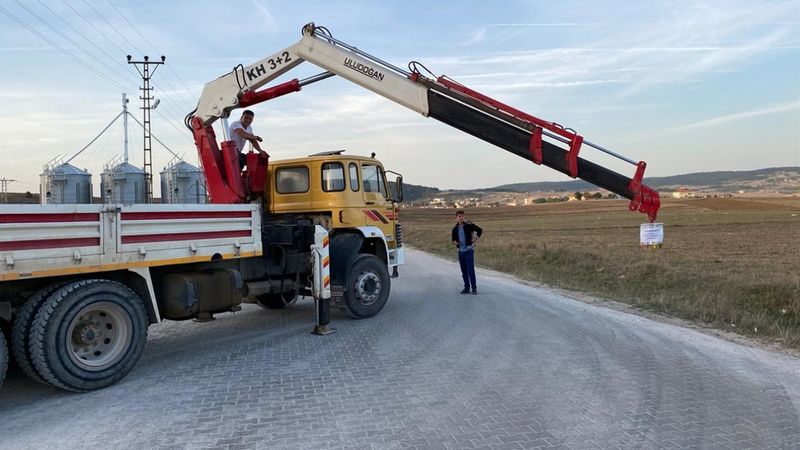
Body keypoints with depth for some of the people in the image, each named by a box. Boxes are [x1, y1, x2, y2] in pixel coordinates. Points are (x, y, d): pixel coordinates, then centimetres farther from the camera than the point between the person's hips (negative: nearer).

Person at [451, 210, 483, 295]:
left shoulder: (469, 225, -6)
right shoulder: (455, 229, 6)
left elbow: (480, 230, 1)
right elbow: (453, 238, 19)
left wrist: (476, 238, -8)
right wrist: (455, 242, -2)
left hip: (469, 250, -4)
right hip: (460, 251, 4)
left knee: (471, 270, -9)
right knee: (464, 271, 8)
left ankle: (474, 288, -3)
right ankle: (466, 288, 16)